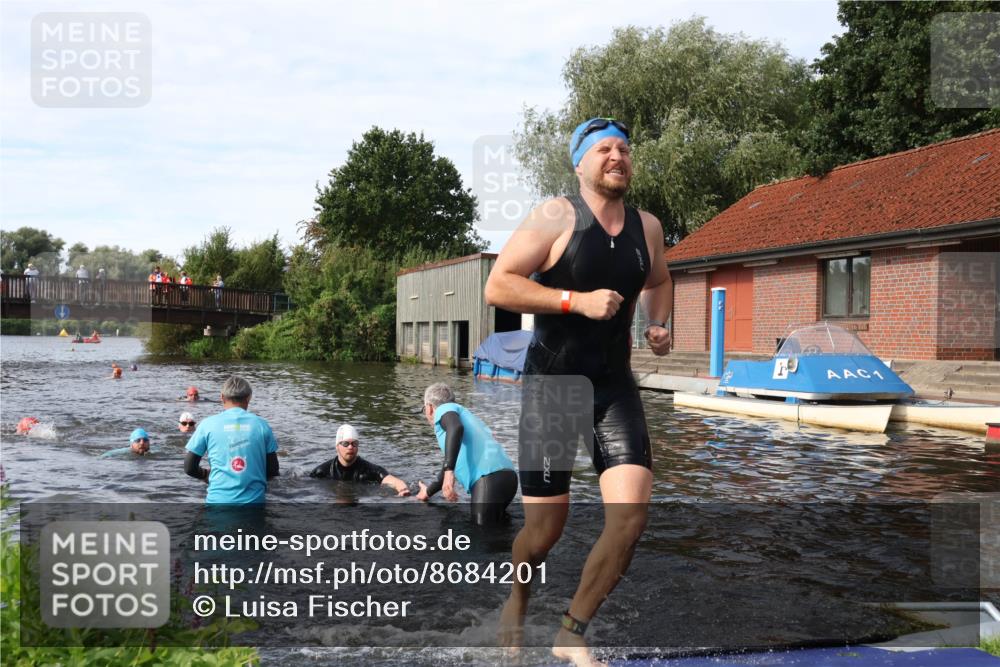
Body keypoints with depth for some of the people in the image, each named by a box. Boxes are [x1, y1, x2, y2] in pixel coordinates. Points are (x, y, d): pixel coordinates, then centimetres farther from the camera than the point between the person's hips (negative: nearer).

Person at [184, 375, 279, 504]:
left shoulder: (208, 424, -1)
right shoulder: (262, 425, 1)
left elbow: (189, 468, 2)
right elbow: (272, 470, 4)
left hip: (219, 500, -1)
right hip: (254, 500, 1)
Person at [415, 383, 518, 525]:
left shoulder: (444, 409, 10)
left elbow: (456, 428, -17)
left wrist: (449, 471, -26)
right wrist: (428, 492, 61)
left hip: (490, 478, -9)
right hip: (508, 475, 9)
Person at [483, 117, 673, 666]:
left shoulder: (647, 228, 7)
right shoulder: (555, 217, -10)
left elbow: (658, 282, 27)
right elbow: (496, 286, -16)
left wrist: (658, 324, 7)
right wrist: (576, 300, -23)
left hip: (615, 387, 4)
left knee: (631, 513, -11)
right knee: (545, 527, 1)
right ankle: (517, 601, 37)